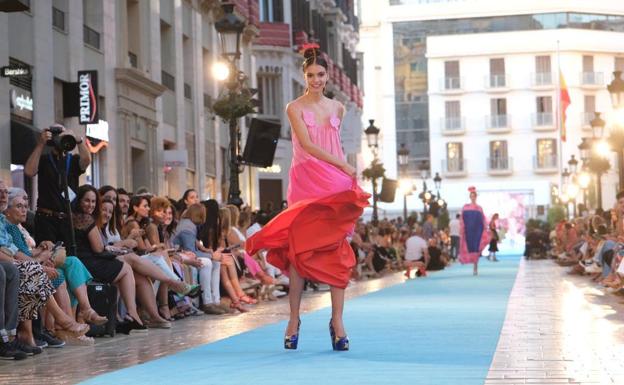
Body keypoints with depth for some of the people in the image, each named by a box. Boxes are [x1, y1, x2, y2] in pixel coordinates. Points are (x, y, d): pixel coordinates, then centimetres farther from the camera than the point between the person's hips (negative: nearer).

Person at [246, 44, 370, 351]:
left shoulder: (337, 108, 15)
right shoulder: (295, 108, 2)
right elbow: (308, 145, -7)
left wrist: (346, 174, 8)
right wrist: (345, 166, -9)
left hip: (336, 184, 3)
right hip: (306, 183, -3)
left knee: (337, 251, -5)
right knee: (299, 249, -6)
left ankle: (337, 321, -6)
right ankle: (294, 320, 2)